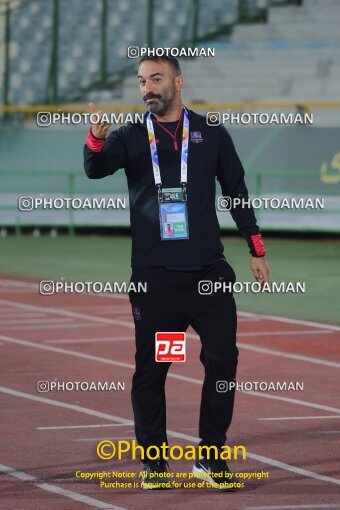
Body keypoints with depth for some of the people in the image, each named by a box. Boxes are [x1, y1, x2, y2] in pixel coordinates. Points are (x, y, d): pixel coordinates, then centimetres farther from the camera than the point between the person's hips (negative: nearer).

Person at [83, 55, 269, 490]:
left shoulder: (211, 134, 7)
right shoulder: (131, 137, 6)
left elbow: (237, 192, 13)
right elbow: (95, 168, -13)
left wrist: (256, 251, 9)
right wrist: (97, 137, -35)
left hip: (209, 271, 0)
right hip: (153, 276, 0)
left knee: (222, 359, -5)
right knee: (150, 369, 2)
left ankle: (211, 458, 6)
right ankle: (154, 462, 12)